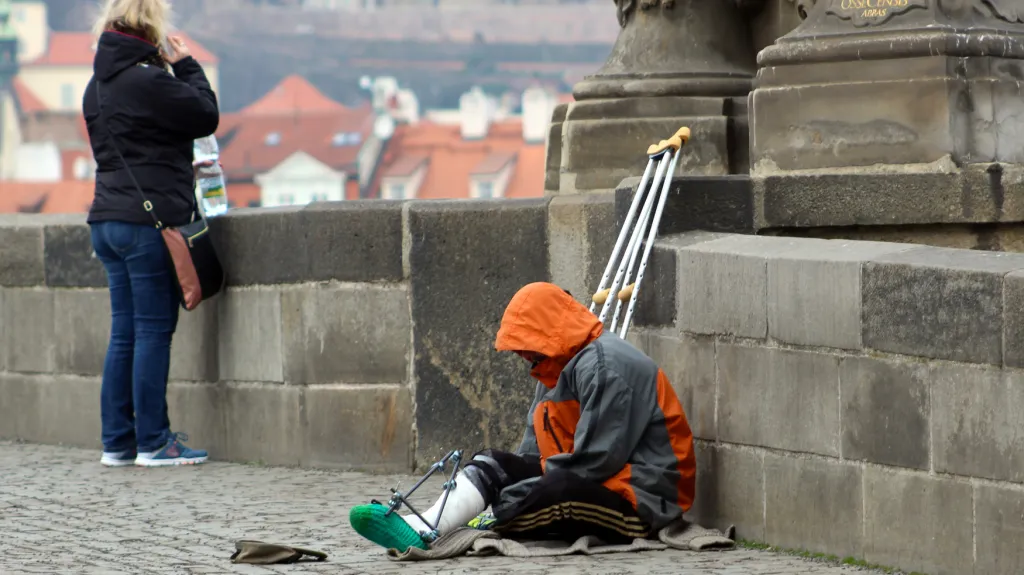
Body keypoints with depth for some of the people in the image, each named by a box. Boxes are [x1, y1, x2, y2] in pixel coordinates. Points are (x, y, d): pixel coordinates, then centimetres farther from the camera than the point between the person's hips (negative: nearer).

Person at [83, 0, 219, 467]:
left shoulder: (98, 85, 13)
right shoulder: (147, 80, -15)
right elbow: (206, 116, -7)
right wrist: (187, 65, 3)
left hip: (108, 219, 8)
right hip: (150, 219, -8)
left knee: (124, 333, 10)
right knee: (154, 330, -3)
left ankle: (117, 441, 11)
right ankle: (153, 442, -1)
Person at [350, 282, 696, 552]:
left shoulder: (605, 366, -15)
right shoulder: (560, 368, 18)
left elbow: (595, 461, -21)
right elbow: (532, 456, 17)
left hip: (642, 504, -10)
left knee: (554, 492, -35)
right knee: (493, 464, -3)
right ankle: (422, 529, -27)